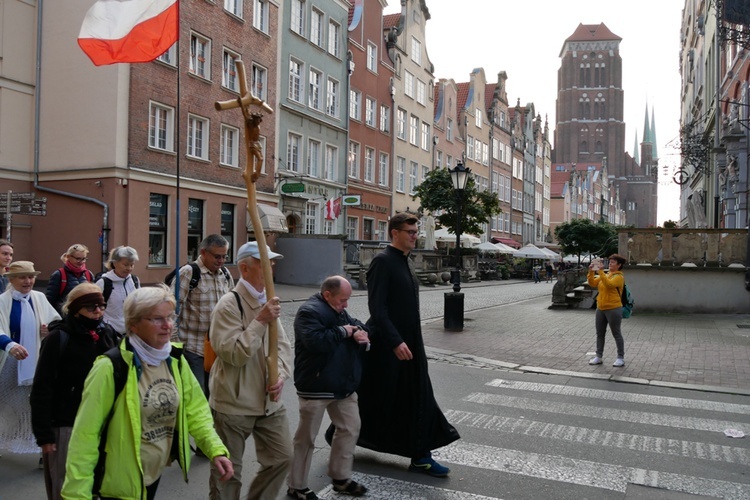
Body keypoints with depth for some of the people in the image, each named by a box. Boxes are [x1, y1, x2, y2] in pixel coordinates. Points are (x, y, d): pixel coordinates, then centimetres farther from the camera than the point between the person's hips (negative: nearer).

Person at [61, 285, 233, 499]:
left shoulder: (175, 360, -2)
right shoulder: (111, 368, -21)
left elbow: (195, 409, 3)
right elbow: (86, 435, -19)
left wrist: (215, 449, -9)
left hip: (155, 474, 6)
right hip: (121, 482, -6)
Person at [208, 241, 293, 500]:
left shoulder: (268, 302, 8)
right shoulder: (229, 305, -16)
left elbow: (283, 345, 10)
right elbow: (232, 353, -23)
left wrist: (280, 375, -7)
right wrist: (261, 321, -23)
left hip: (268, 401, 7)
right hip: (233, 404, -7)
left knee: (281, 457, 14)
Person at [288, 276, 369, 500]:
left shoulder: (339, 311, 13)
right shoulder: (309, 312, -17)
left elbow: (358, 326, 18)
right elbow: (315, 341, -32)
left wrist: (362, 334, -7)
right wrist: (343, 332, -20)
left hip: (343, 385, 9)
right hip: (316, 387, -9)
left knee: (350, 429, 15)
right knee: (306, 438, 4)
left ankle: (341, 477, 30)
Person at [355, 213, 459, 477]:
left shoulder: (406, 262, 12)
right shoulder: (383, 261, -15)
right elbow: (376, 307, -21)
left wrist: (405, 340, 18)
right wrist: (396, 342, -24)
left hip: (410, 343, 8)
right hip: (386, 345, -8)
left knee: (419, 399, 8)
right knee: (376, 398, 6)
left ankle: (420, 456, 18)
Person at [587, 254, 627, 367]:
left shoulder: (619, 276, -10)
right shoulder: (605, 274, 11)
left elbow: (608, 284, -28)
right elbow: (593, 283, 5)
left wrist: (600, 271, -29)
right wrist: (591, 272, -8)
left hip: (613, 309, -7)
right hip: (600, 308, 7)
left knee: (616, 334, 2)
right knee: (600, 334, 11)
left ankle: (620, 358, 12)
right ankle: (598, 357, 19)